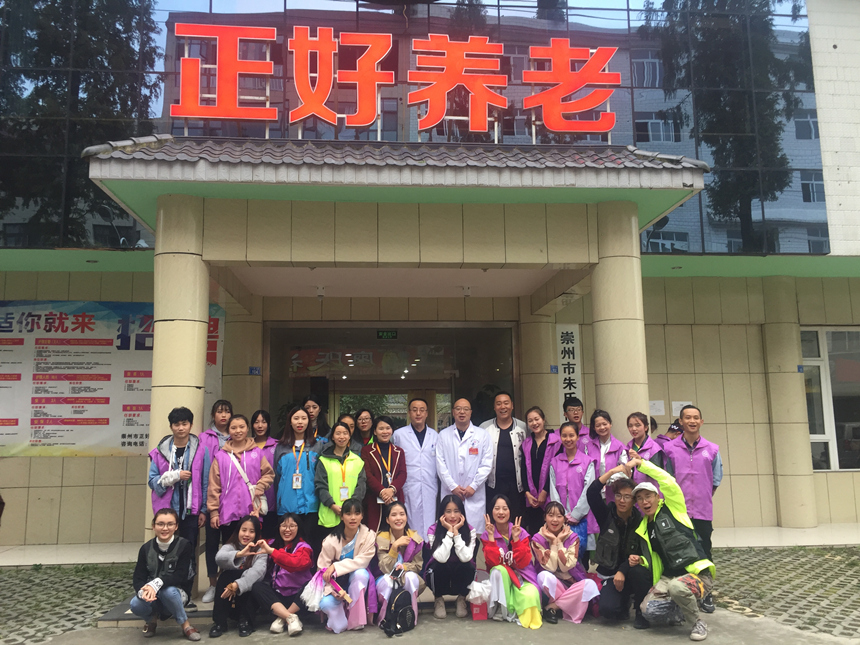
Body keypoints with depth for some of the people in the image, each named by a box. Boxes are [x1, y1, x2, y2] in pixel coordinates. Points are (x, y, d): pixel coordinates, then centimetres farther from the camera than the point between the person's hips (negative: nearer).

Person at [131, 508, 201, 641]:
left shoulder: (184, 545, -13)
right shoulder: (146, 549, -4)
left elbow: (180, 577, -20)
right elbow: (138, 578, -9)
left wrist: (157, 583, -37)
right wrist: (143, 591, -33)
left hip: (177, 593, -2)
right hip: (152, 596, 2)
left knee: (168, 591, -37)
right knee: (136, 605, -30)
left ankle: (185, 625, -12)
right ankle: (152, 618, 7)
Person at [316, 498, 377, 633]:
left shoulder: (369, 535, -13)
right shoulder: (331, 540, -15)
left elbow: (362, 561, -21)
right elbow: (323, 568, -13)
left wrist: (335, 567, -28)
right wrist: (333, 590, -29)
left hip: (357, 581, 1)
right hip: (337, 583, -1)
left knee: (360, 573, -34)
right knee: (325, 603, -31)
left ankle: (356, 621, -19)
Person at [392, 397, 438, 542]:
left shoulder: (434, 435, 12)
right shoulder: (398, 435, 6)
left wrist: (439, 489, 12)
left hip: (429, 490, 2)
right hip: (409, 491, -2)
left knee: (428, 529, 2)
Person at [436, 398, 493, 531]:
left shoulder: (482, 434, 6)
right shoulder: (444, 435, 8)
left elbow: (487, 464, 1)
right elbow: (440, 464, 2)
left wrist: (473, 486, -6)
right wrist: (453, 486, -5)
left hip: (474, 494, 0)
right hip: (450, 493, 0)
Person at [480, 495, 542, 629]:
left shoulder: (521, 533, -6)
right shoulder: (486, 535, -3)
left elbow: (523, 563, -14)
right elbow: (493, 563, -18)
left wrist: (516, 538, -22)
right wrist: (491, 536, -23)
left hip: (521, 577, -2)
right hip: (500, 578, 2)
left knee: (530, 596, -34)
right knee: (498, 570, -34)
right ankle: (505, 611, -16)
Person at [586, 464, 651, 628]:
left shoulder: (640, 521, -4)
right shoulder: (606, 515, -3)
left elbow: (640, 552, -10)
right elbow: (591, 493, -20)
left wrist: (622, 571, -23)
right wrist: (611, 472, -25)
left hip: (631, 572, 0)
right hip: (610, 573, 0)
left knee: (637, 569, -36)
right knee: (608, 609, -26)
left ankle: (642, 612, -10)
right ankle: (624, 600, 13)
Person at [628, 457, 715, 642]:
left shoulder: (673, 509, -1)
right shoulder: (643, 529, 14)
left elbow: (668, 482, -18)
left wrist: (640, 463, -13)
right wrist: (641, 560, 2)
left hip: (697, 573, -5)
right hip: (668, 577, 6)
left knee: (677, 587, -39)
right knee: (648, 611, -21)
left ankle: (698, 623, -8)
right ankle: (678, 612, 13)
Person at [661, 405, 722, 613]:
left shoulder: (712, 449, 2)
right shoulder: (669, 449, -1)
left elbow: (716, 480, 9)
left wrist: (703, 498, 6)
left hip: (703, 512, 1)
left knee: (704, 553, 7)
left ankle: (706, 595, 21)